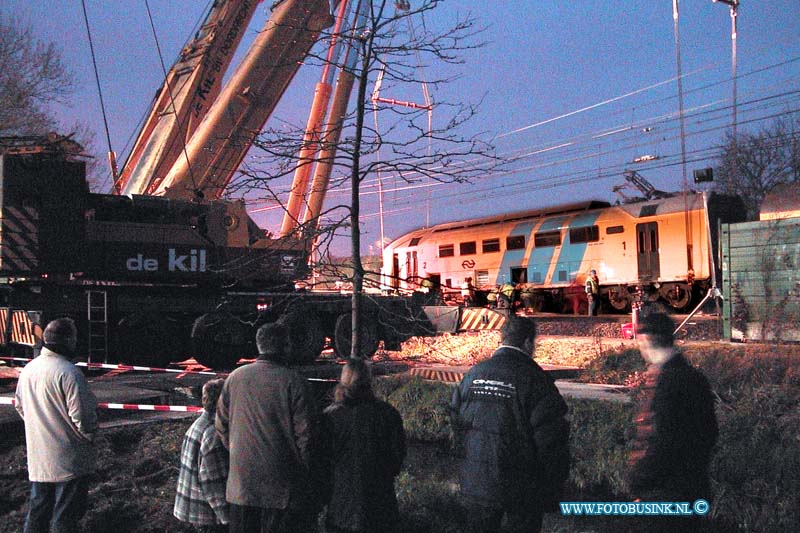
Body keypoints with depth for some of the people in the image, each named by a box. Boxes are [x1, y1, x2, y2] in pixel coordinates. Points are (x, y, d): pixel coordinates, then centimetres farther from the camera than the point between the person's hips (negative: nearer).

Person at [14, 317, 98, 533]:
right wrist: (90, 435, -3)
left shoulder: (28, 369, 1)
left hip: (37, 457, 7)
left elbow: (19, 405, 14)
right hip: (69, 459, -7)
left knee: (37, 509, 21)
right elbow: (82, 416, -22)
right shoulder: (68, 372, -23)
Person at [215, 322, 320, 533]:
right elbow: (305, 435, -12)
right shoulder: (294, 382, -13)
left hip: (241, 482, 4)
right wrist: (305, 474, 2)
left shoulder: (235, 377, 2)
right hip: (282, 486, -4)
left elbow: (221, 425, 9)